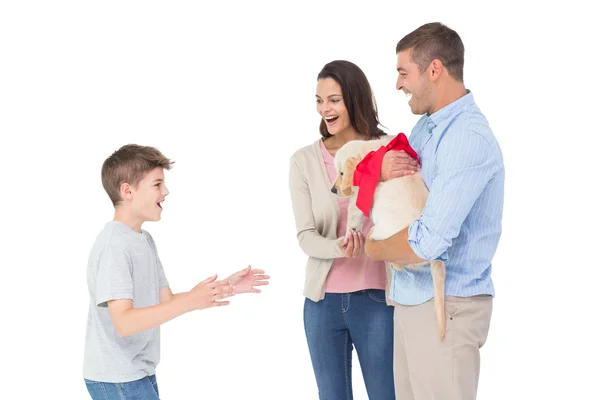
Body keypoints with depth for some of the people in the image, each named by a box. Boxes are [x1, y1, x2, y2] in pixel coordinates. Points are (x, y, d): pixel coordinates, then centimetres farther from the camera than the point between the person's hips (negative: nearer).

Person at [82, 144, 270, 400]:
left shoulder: (145, 240, 10)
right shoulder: (113, 246, -19)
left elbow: (166, 301, 13)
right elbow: (124, 322, -27)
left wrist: (226, 287, 4)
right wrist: (190, 301, -35)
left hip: (140, 374, 9)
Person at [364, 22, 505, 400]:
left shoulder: (468, 138, -21)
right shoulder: (426, 125, 8)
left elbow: (428, 242, -27)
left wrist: (375, 248, -7)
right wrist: (384, 171, -1)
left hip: (447, 307, -8)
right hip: (412, 298, 8)